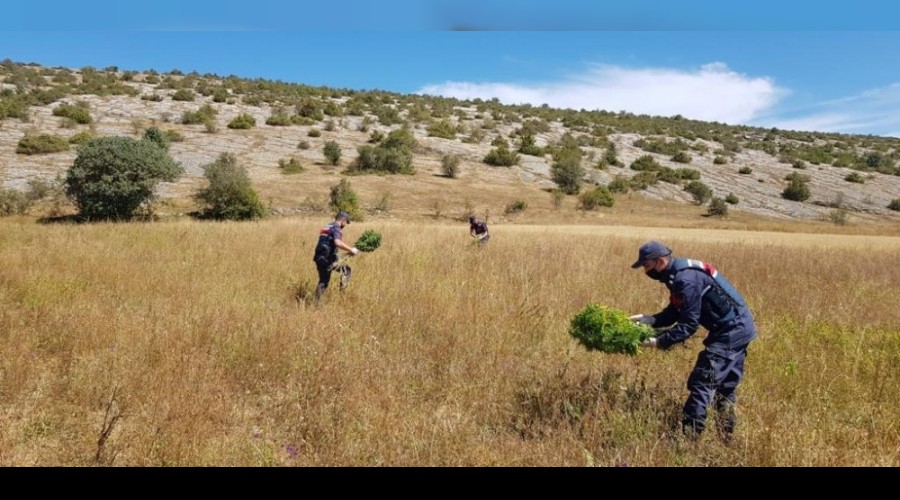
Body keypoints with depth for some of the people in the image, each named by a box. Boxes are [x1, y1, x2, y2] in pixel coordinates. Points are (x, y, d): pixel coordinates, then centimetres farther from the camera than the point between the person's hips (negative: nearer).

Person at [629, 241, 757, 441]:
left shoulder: (686, 279, -24)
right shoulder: (678, 274, 7)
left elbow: (689, 325, -24)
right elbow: (675, 312, 11)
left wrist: (658, 341, -22)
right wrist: (650, 319, -3)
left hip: (730, 331, -10)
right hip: (739, 328, 10)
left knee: (702, 383, -8)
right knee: (725, 386, 17)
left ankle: (687, 435, -3)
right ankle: (727, 437, 27)